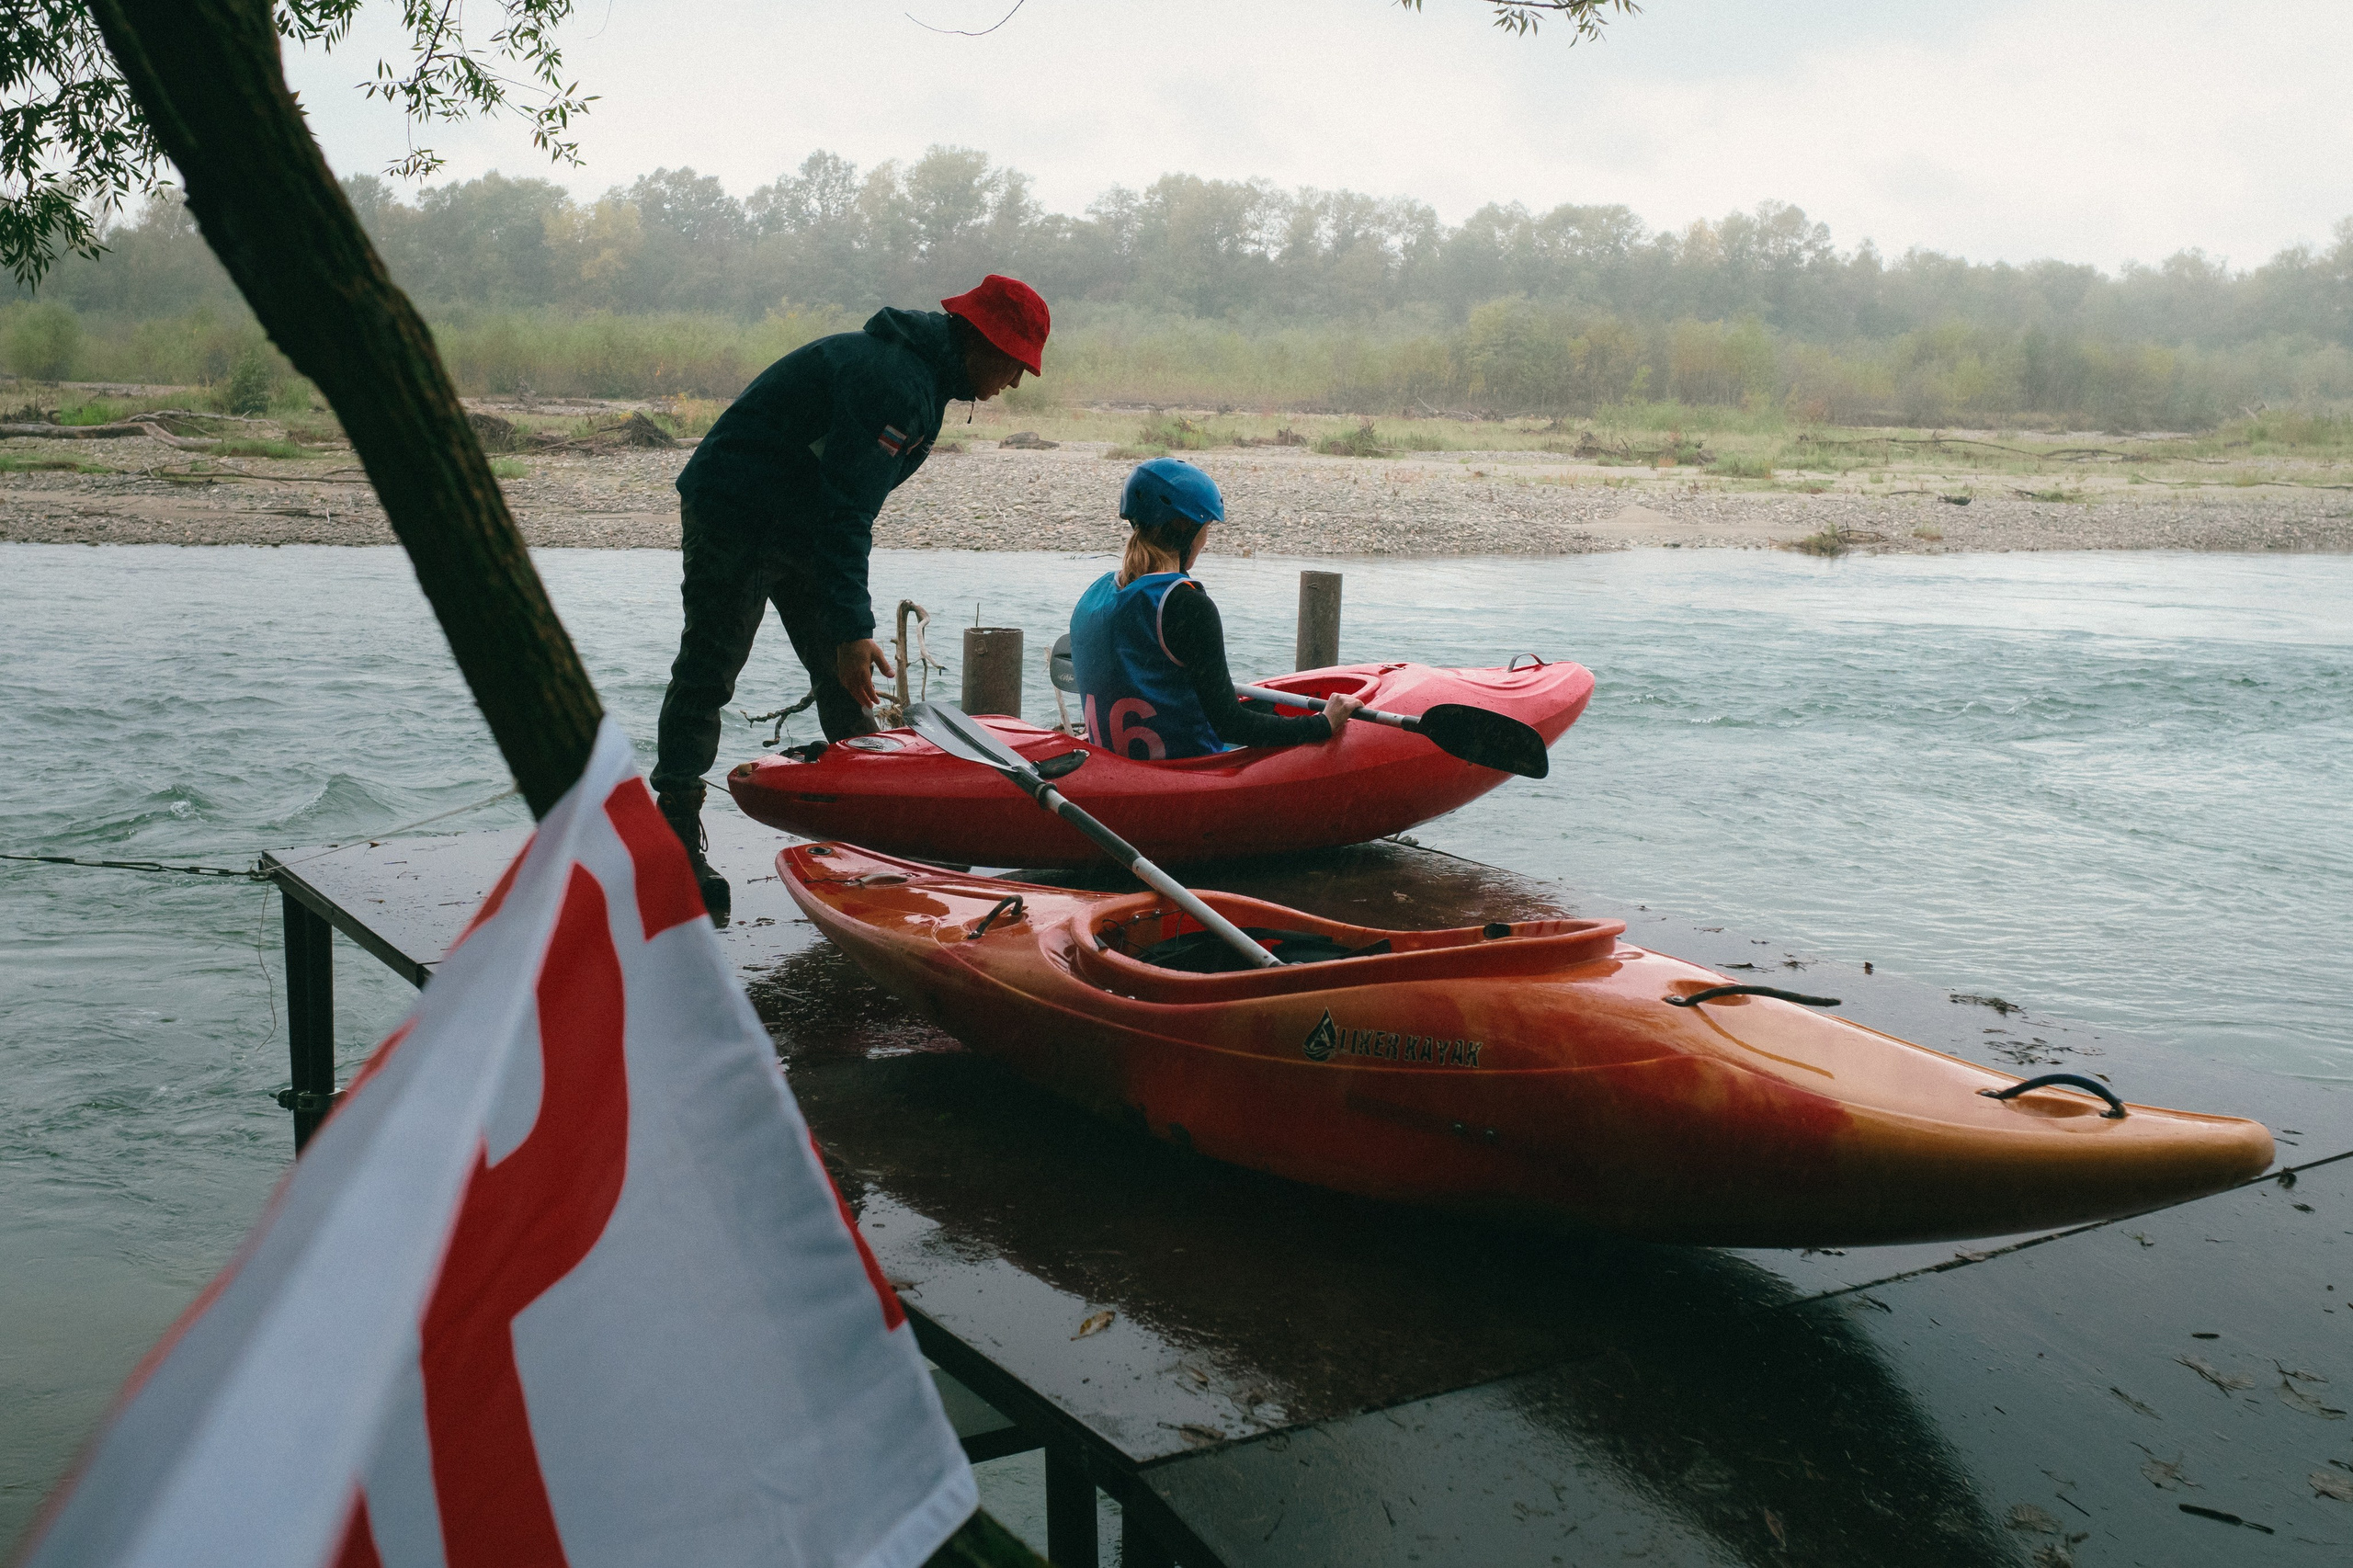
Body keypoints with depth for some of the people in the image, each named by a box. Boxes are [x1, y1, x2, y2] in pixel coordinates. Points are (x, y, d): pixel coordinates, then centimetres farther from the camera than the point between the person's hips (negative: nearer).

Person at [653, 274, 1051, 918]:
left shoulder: (920, 369, 7)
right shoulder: (892, 381, -26)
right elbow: (845, 511, -30)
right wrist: (852, 627, -32)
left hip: (799, 520, 10)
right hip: (735, 510, -10)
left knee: (843, 674, 10)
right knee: (708, 672, -8)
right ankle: (678, 845, -6)